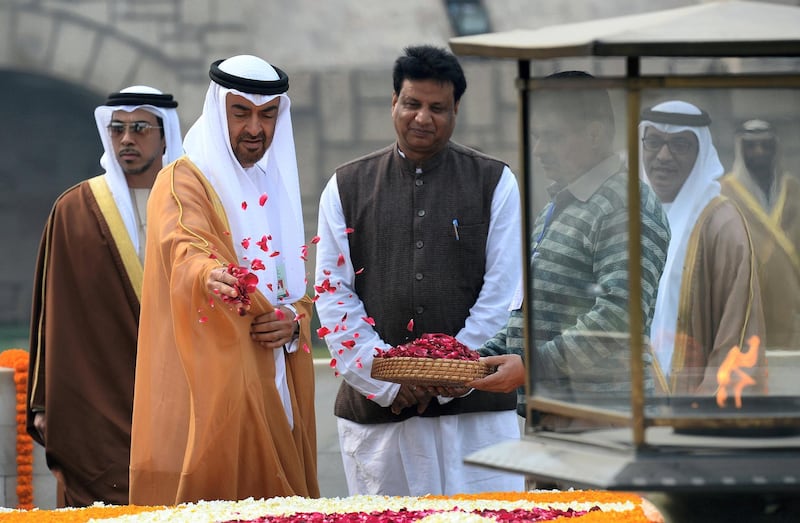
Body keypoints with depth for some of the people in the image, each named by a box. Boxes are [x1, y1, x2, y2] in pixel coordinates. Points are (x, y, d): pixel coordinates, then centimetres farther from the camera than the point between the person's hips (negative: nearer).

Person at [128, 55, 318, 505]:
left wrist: (295, 319, -2)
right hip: (212, 385, -6)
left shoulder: (278, 186, 17)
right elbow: (184, 252, -26)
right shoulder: (184, 181, -5)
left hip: (276, 386, 6)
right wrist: (211, 277, -49)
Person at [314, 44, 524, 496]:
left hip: (475, 405, -1)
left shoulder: (495, 184, 6)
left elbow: (501, 293, 1)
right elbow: (333, 294, 6)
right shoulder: (347, 187, 10)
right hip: (375, 408, 1)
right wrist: (387, 381, -5)